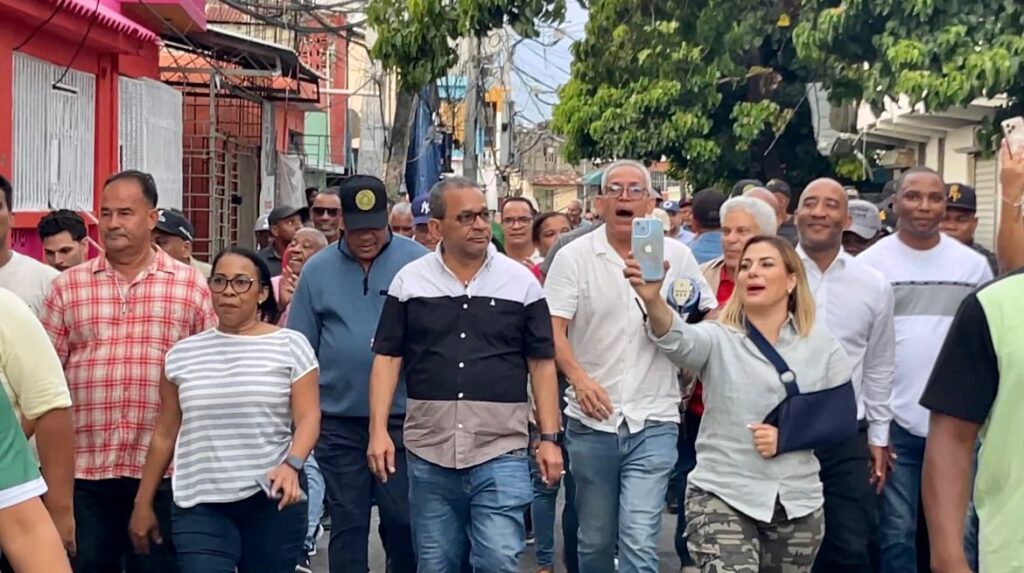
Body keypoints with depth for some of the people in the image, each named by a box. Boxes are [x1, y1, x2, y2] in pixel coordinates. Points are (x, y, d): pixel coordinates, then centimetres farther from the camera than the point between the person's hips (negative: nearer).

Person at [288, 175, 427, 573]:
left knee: (402, 521, 8)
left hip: (403, 418, -1)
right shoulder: (317, 270, 4)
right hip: (338, 421, 2)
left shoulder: (417, 262, -2)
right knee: (346, 524, 10)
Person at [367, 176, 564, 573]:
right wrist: (379, 430, -4)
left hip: (501, 453, -1)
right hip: (428, 454, 2)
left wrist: (549, 438, -1)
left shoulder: (521, 281, 1)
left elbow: (541, 363, 4)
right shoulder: (409, 280, 3)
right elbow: (388, 357, 5)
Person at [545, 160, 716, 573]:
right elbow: (553, 328, -7)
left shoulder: (676, 255, 4)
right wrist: (578, 377, -23)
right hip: (592, 420, 1)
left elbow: (711, 316, 14)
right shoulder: (574, 256, 0)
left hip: (653, 422, 0)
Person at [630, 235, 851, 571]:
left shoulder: (822, 346, 4)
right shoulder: (718, 339, -3)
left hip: (797, 503, 3)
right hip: (722, 497, -3)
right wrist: (653, 300, -47)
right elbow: (679, 339, -25)